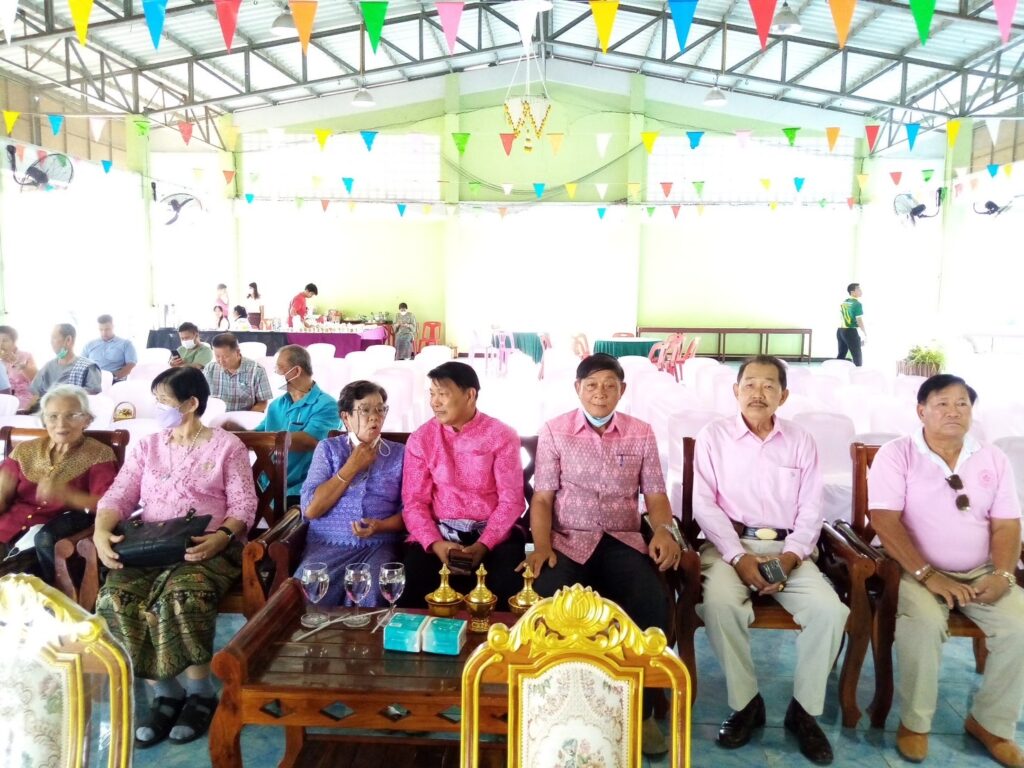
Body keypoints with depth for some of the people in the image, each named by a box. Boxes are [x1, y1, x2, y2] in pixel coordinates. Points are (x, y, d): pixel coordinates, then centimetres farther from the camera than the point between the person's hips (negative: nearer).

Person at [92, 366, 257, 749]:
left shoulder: (227, 445, 4)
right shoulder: (146, 445, 17)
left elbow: (244, 504, -3)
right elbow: (119, 496, 8)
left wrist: (222, 536, -23)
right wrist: (101, 532, -13)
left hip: (208, 546, -4)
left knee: (182, 595, -35)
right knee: (114, 598, -26)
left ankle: (200, 692, -13)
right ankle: (164, 692, -10)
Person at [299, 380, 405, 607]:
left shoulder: (399, 453, 10)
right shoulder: (328, 448, 10)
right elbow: (310, 509, -2)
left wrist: (380, 526, -16)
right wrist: (352, 467, -4)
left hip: (379, 546, 0)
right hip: (327, 545, 1)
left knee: (370, 598, -30)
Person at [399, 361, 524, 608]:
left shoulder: (501, 436, -2)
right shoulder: (421, 439, 4)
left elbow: (511, 500, -6)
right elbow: (414, 501, 0)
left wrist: (483, 545, -20)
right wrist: (435, 543, -18)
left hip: (493, 532, -1)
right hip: (439, 532, 1)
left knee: (508, 587, -27)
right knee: (414, 586, -25)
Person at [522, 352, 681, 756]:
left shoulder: (641, 433, 8)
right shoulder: (554, 431, 4)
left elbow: (655, 496, 8)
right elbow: (542, 498, 2)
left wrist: (664, 530, -13)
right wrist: (541, 545, -14)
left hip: (623, 541, 1)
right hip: (569, 541, -1)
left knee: (653, 605, -28)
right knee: (549, 602, -32)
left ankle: (642, 708, -5)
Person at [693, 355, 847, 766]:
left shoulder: (801, 442, 10)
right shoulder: (713, 436, 2)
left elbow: (810, 511, 6)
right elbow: (704, 504, -4)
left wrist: (789, 557, -12)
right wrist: (739, 556, -16)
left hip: (787, 549, 3)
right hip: (729, 544, -2)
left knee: (830, 610, -22)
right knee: (719, 603, -32)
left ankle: (804, 708, 0)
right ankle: (745, 702, -8)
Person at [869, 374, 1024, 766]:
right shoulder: (897, 454, -7)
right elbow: (884, 520, -15)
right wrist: (928, 575, -21)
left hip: (981, 572, 5)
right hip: (917, 571, -4)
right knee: (924, 624, -32)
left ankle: (990, 722, 4)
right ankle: (914, 721, -8)